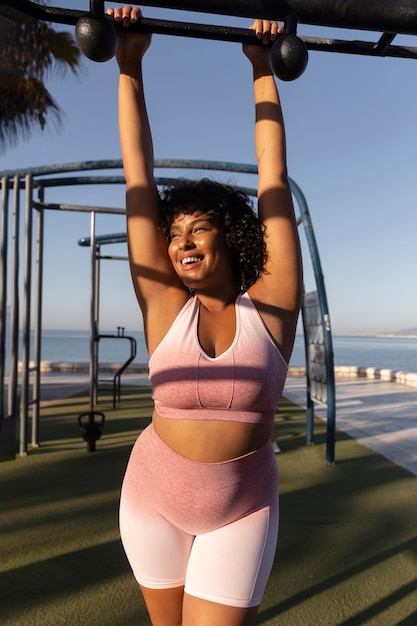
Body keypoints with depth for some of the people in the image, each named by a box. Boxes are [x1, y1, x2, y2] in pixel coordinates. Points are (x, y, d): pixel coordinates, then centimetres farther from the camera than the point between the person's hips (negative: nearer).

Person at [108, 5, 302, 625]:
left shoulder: (271, 305, -11)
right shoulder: (165, 305, -10)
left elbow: (273, 181, -10)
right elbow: (139, 176, -10)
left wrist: (264, 72, -3)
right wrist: (130, 66, -5)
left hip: (244, 509, -1)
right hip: (153, 498, 2)